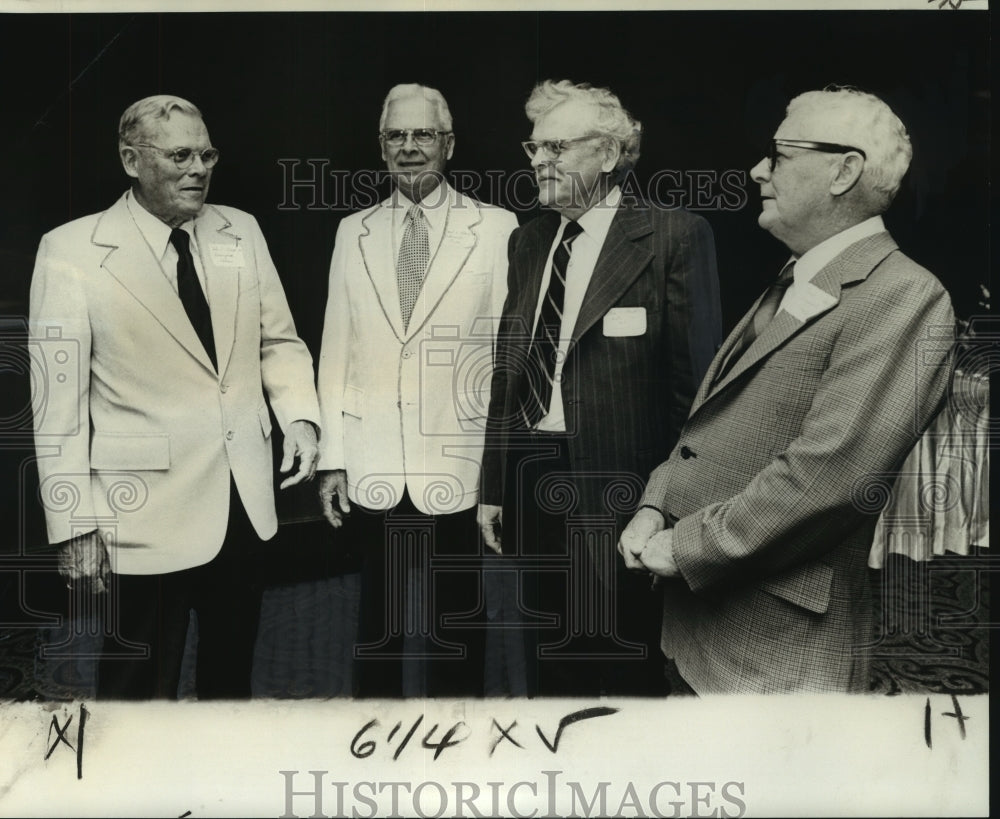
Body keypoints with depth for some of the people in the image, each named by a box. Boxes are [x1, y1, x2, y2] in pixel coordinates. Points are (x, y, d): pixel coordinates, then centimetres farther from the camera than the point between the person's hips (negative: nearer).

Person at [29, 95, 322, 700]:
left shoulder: (241, 232, 5)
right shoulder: (72, 252, -7)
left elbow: (278, 340, 13)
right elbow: (59, 400, -8)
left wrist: (300, 417, -5)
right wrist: (75, 525, -10)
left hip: (244, 502, 4)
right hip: (148, 511, -4)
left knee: (233, 675, 19)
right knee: (140, 690, 8)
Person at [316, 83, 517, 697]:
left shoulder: (497, 228, 0)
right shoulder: (354, 232, 10)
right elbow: (337, 353, 8)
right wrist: (332, 460, 4)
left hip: (459, 472, -2)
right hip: (373, 476, 3)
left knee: (456, 634, 8)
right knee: (379, 630, 12)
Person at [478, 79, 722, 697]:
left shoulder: (674, 238, -8)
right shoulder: (528, 242, 12)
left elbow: (694, 382, -10)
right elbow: (510, 372, 14)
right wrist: (493, 488, 13)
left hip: (617, 491, -6)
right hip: (533, 484, 6)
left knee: (622, 670, 6)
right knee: (546, 665, 17)